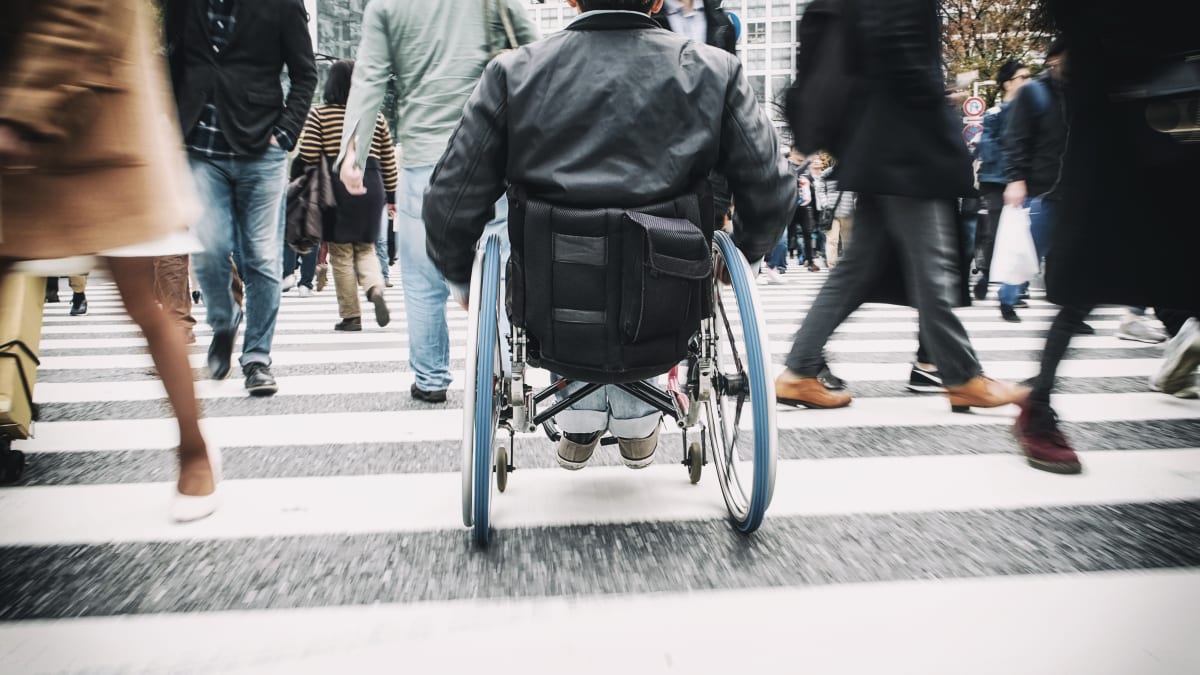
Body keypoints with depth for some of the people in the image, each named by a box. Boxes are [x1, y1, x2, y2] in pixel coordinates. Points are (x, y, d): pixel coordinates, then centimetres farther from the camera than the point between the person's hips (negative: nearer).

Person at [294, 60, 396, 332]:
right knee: (366, 247, 15)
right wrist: (391, 196, 18)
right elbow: (388, 162, 10)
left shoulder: (319, 115, 0)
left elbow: (307, 156, -7)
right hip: (371, 186, 3)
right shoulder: (377, 118, 9)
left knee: (341, 253, 5)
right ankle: (376, 289, -13)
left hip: (338, 187, -3)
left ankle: (350, 316, 5)